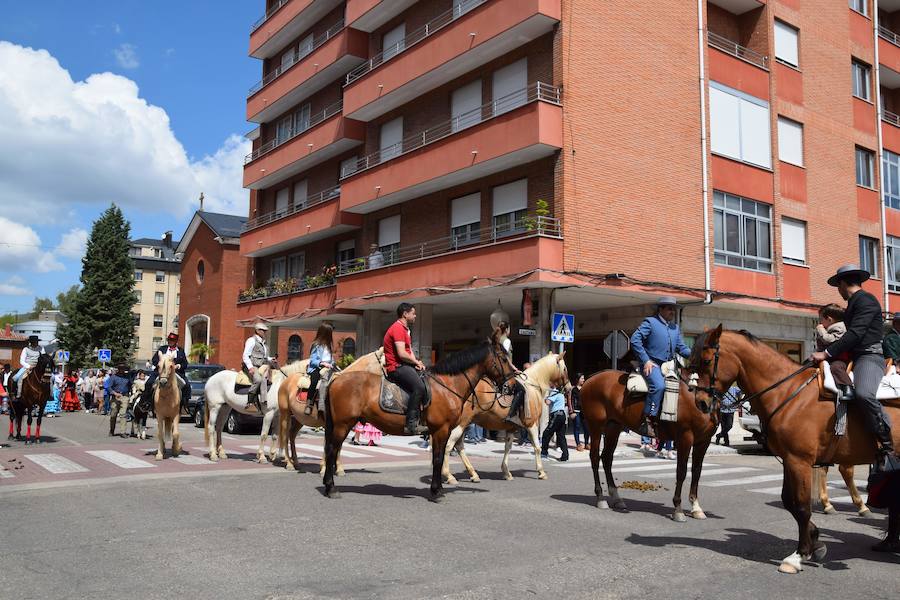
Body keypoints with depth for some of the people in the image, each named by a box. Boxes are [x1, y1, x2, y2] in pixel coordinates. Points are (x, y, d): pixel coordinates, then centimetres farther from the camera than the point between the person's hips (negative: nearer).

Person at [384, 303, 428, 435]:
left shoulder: (405, 329, 23)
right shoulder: (398, 328, -12)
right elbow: (402, 354, -20)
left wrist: (416, 362, -2)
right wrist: (416, 362, -6)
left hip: (405, 365, 11)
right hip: (396, 367, -11)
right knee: (419, 386, -29)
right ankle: (411, 424, -30)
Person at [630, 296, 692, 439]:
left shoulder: (675, 327, 22)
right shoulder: (650, 322, 0)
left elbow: (681, 348, 22)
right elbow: (635, 340, -9)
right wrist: (646, 360, -14)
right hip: (652, 364, -8)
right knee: (659, 385, -32)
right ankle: (647, 420, -31)